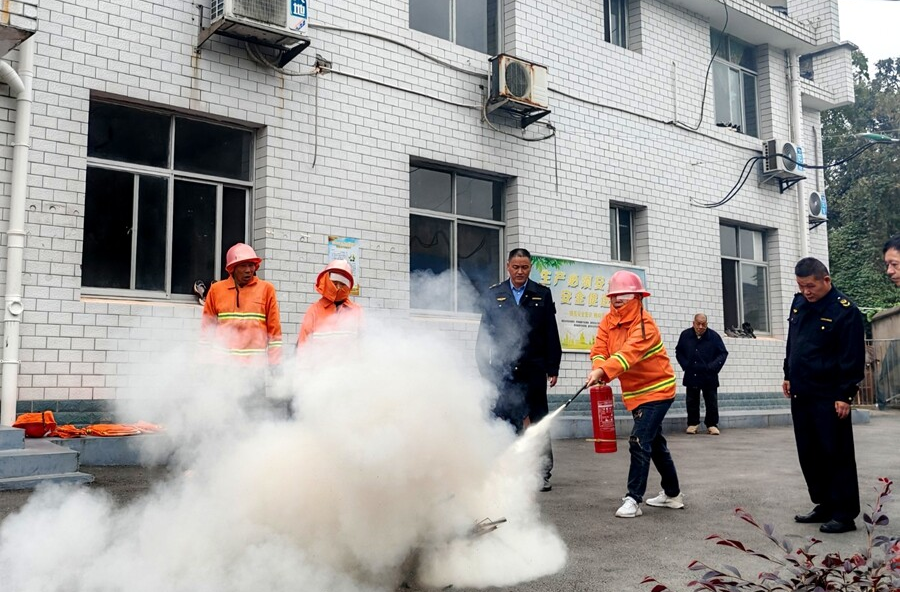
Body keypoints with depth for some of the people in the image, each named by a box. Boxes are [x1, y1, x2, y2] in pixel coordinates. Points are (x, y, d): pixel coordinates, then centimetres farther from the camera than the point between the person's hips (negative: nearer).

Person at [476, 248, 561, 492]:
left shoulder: (542, 294, 8)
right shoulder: (493, 295, 8)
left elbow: (551, 335, 6)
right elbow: (484, 334, 7)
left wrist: (553, 368, 1)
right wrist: (484, 368, 2)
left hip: (534, 371, 0)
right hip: (503, 371, 0)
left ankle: (543, 474, 13)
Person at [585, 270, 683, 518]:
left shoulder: (644, 324, -21)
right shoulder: (607, 322, 0)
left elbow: (630, 351, -37)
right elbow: (599, 350, -11)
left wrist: (603, 371, -49)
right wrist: (598, 370, -32)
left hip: (658, 390, -8)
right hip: (634, 393, 8)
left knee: (640, 441, -16)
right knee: (654, 442, 18)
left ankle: (633, 499, -9)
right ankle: (672, 494, 33)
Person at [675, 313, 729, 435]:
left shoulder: (713, 336, -6)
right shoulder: (685, 335, -1)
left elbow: (723, 353, -1)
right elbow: (679, 352, 11)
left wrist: (712, 367, -13)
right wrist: (685, 365, -3)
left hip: (709, 377, -2)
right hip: (691, 376, 2)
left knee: (711, 401, 4)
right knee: (692, 401, 9)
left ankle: (712, 424, 15)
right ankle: (693, 423, 21)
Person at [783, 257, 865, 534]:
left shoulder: (845, 311, -13)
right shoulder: (798, 303, 10)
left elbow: (853, 358, -14)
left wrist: (845, 395, -16)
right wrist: (788, 375, 19)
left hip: (829, 397, -7)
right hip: (800, 395, 8)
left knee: (836, 455, -1)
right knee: (809, 454, 12)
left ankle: (845, 514, 7)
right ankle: (825, 506, 23)